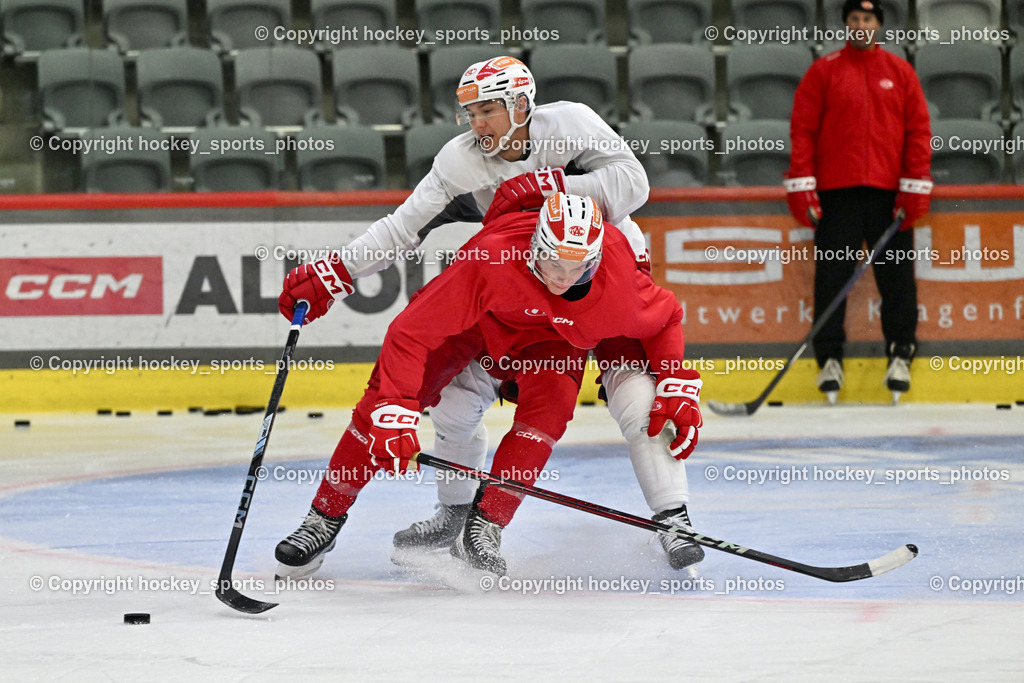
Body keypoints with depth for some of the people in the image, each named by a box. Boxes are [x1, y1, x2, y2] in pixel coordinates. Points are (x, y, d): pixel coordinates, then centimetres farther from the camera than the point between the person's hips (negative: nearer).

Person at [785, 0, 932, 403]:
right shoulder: (823, 72, 7)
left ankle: (901, 354, 7)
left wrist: (915, 188, -1)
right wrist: (801, 187, -5)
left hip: (888, 191, 1)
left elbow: (918, 130, 8)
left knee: (897, 275, -1)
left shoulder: (900, 72, 11)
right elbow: (803, 129, 3)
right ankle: (829, 358, 4)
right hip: (837, 190, -1)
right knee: (832, 275, -3)